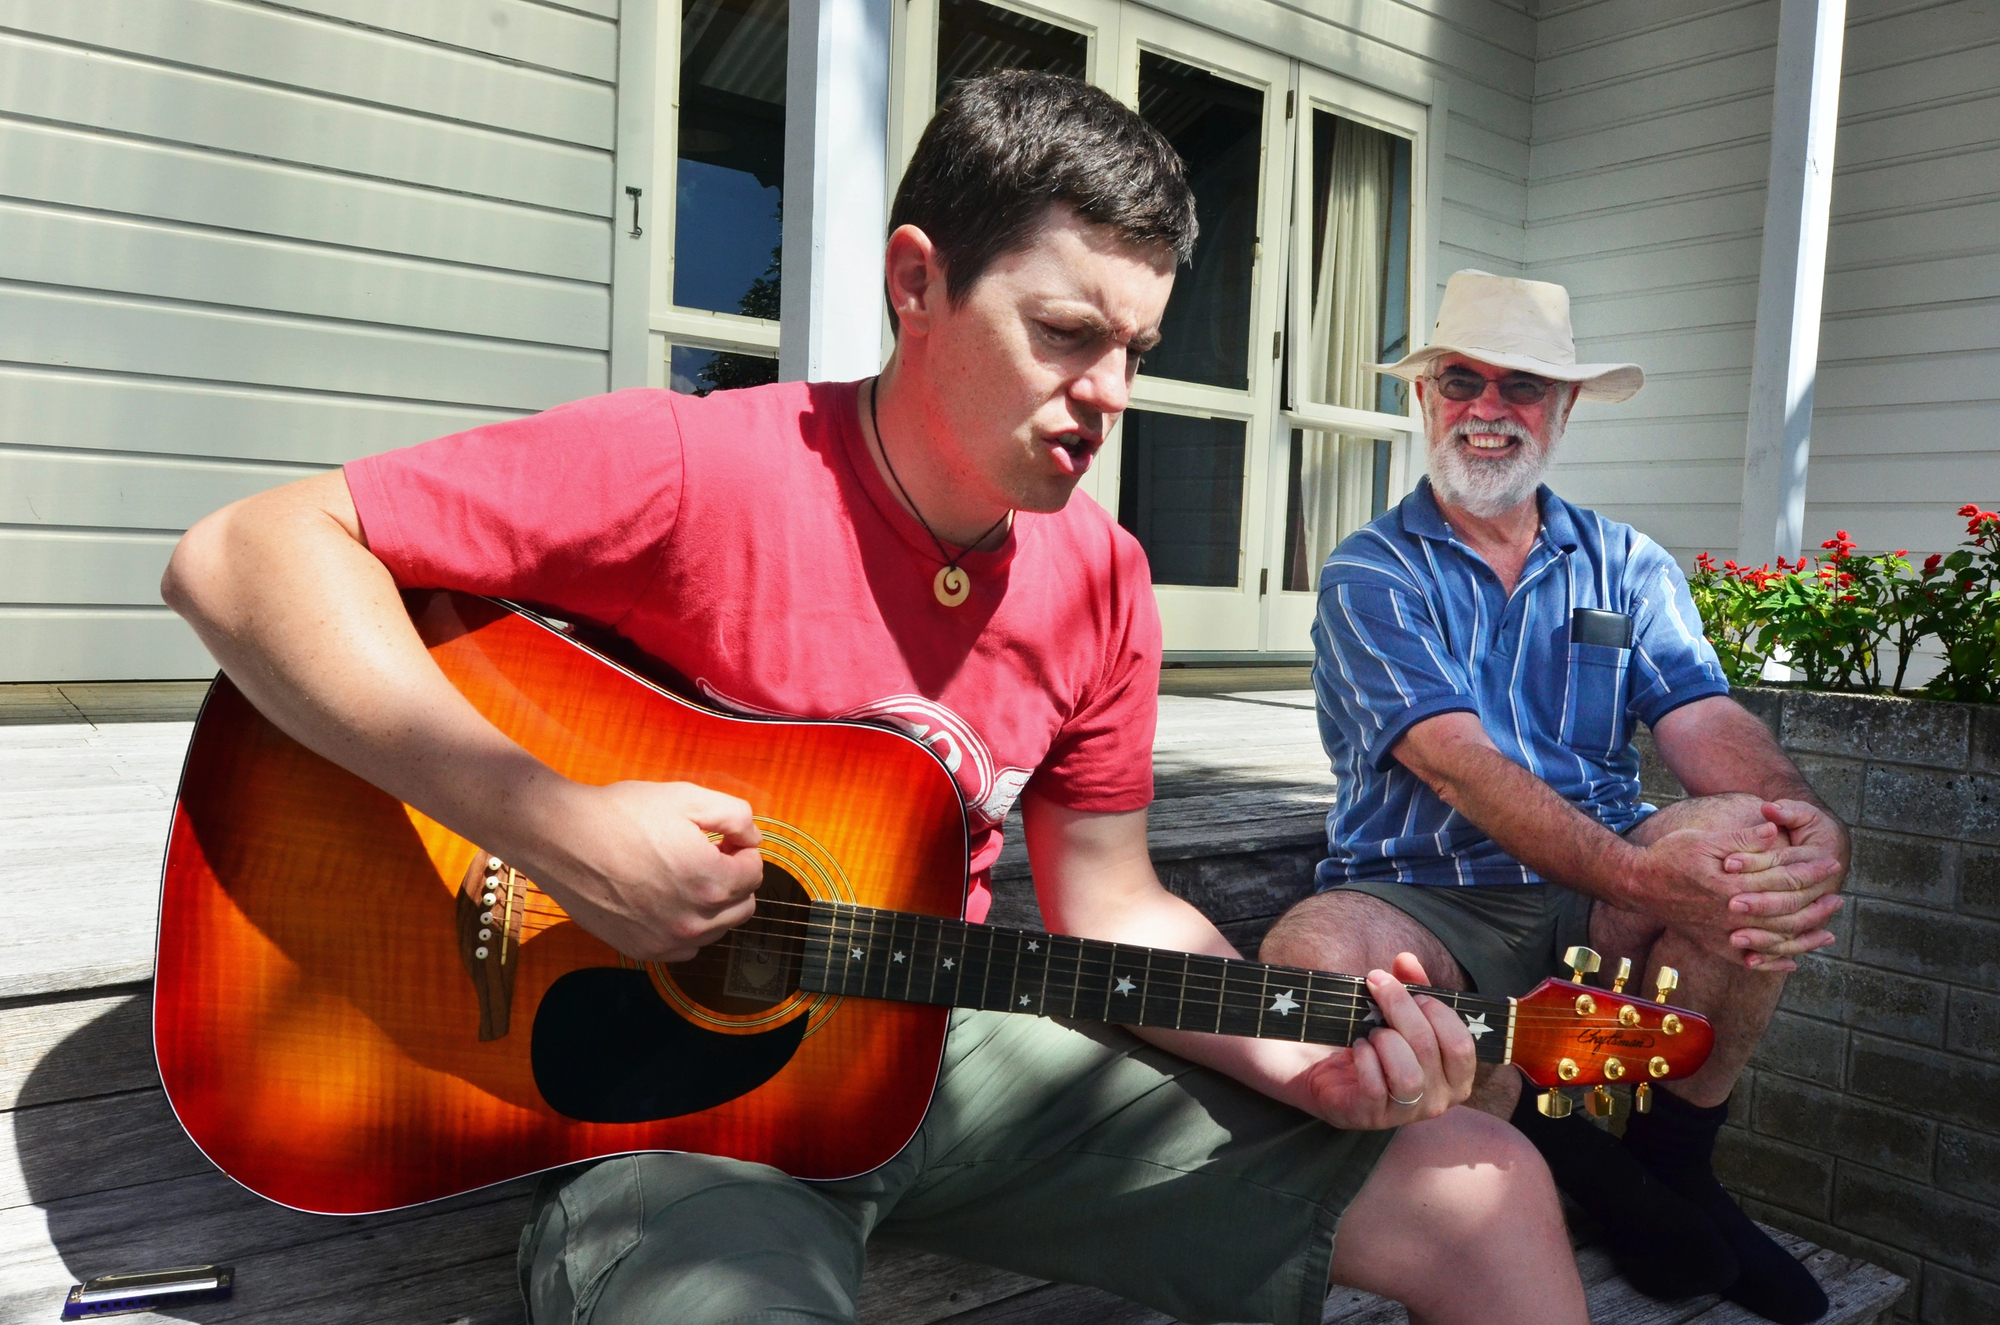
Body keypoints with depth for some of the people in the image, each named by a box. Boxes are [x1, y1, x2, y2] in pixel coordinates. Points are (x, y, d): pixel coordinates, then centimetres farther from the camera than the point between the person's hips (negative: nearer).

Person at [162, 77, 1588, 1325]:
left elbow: (1108, 901, 7)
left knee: (1484, 1191, -1)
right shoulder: (693, 473, -18)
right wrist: (554, 825, -30)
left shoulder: (1100, 584, -1)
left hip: (950, 1045, 5)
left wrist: (1292, 1057, -10)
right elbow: (243, 555, -20)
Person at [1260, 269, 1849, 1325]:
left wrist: (1812, 832, -28)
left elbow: (1708, 727, -4)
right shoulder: (1369, 575, -1)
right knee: (1310, 958, -34)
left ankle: (1675, 1159, -2)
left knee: (1763, 843, -26)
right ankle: (1573, 1166, -8)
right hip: (1425, 900, -2)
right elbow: (1458, 762, -18)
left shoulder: (1628, 567, 13)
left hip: (1600, 906, 3)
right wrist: (1640, 872, -33)